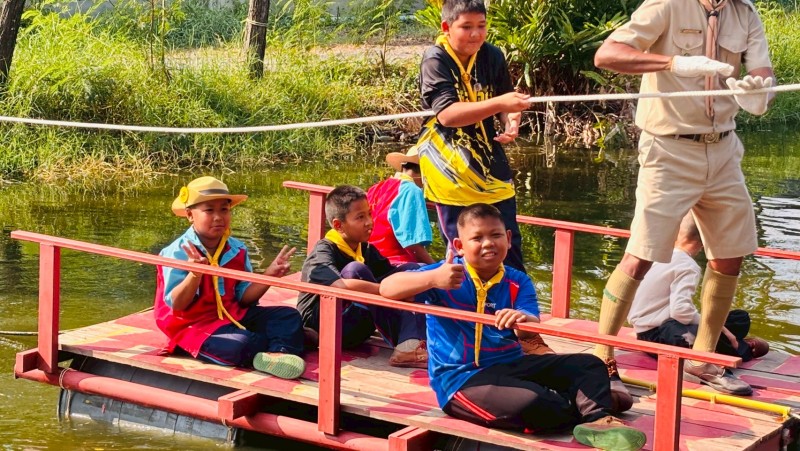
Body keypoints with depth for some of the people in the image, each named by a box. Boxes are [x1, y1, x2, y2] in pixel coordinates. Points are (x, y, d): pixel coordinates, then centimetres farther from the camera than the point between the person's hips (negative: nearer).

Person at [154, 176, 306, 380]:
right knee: (238, 346, -37)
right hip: (196, 324, -7)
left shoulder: (237, 250, 6)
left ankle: (278, 355, -37)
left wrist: (269, 276, -7)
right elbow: (176, 305, -19)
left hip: (233, 315, 7)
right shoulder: (178, 253, -14)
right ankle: (282, 343, -14)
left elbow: (243, 297, 7)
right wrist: (195, 274, -34)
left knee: (289, 316, -9)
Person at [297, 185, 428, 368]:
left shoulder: (367, 250, 8)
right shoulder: (323, 252, -17)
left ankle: (410, 344, -26)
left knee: (411, 270, -2)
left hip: (357, 330, 8)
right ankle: (401, 342, -28)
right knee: (356, 269, -30)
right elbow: (342, 285, -37)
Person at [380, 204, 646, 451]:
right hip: (460, 377, -6)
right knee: (532, 403, -32)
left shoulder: (518, 283, 5)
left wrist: (525, 321, -39)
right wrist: (432, 279, -33)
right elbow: (387, 288, -16)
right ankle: (589, 406, -5)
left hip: (509, 365, 6)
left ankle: (597, 421, -30)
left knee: (588, 365, -4)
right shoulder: (448, 274, -5)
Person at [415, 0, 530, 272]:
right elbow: (447, 114, -27)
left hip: (490, 161, 5)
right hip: (451, 167, -5)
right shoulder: (435, 61, -15)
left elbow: (505, 102, 12)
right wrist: (499, 103, -37)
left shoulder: (492, 56, 1)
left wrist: (511, 122, -12)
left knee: (509, 242, 7)